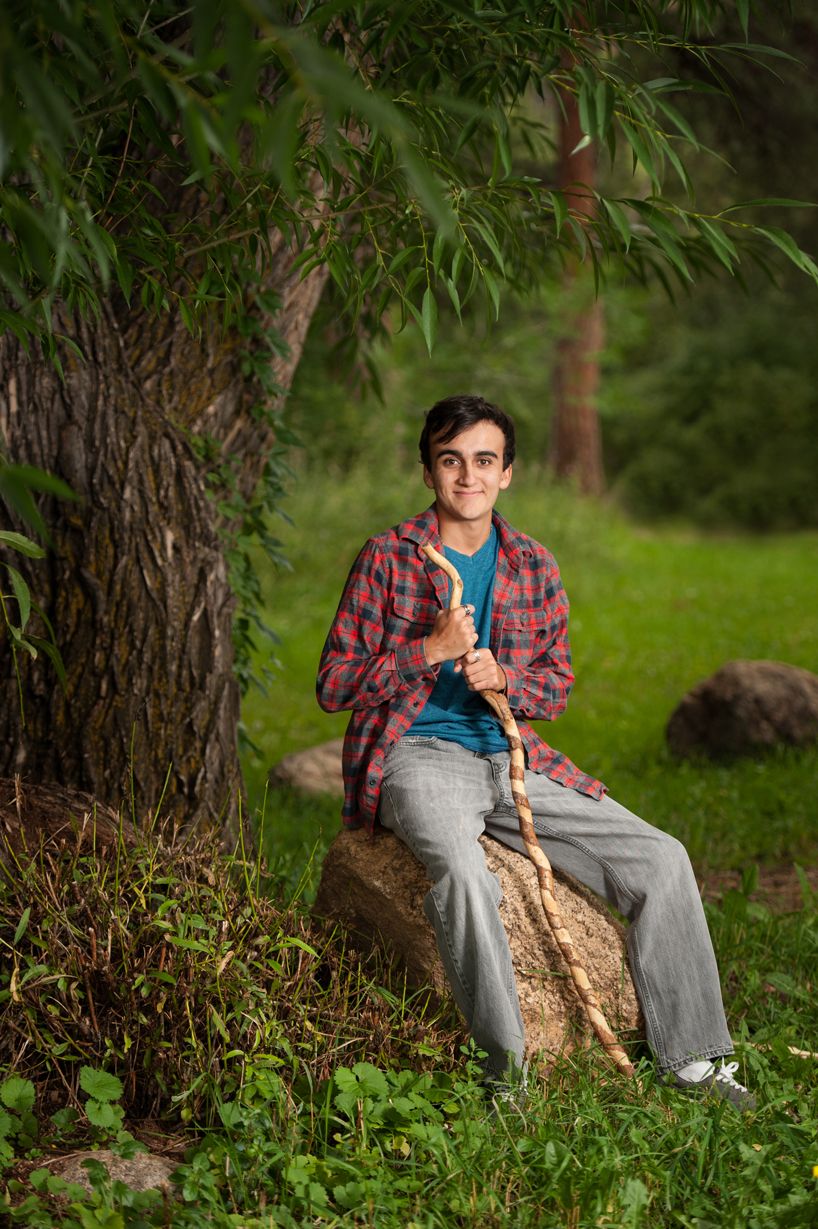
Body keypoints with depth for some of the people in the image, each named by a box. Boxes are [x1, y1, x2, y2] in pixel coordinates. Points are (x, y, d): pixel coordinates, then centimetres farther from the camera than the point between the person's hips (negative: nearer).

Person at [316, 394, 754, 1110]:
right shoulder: (388, 558, -2)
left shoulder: (534, 567, 10)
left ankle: (693, 1056, 4)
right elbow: (333, 685, -3)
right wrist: (430, 650, -16)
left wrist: (501, 678, -8)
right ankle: (506, 1065, -23)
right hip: (417, 755, -5)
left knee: (661, 858, -8)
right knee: (463, 871, -38)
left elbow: (557, 685, 15)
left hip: (512, 757, 5)